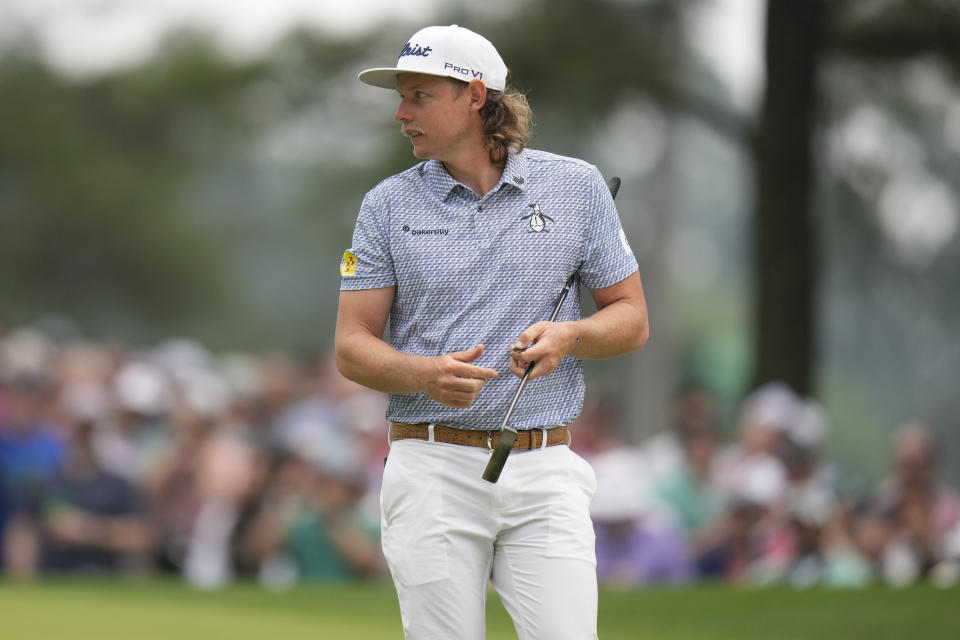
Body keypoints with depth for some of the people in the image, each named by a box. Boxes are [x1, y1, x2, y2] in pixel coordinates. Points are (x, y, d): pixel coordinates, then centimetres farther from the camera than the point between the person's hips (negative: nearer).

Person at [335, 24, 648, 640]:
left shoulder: (576, 186, 7)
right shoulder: (388, 206, 7)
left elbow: (632, 319, 10)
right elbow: (353, 346, 5)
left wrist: (569, 336, -12)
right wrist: (427, 374, -16)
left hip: (546, 473, 0)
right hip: (432, 470, 0)